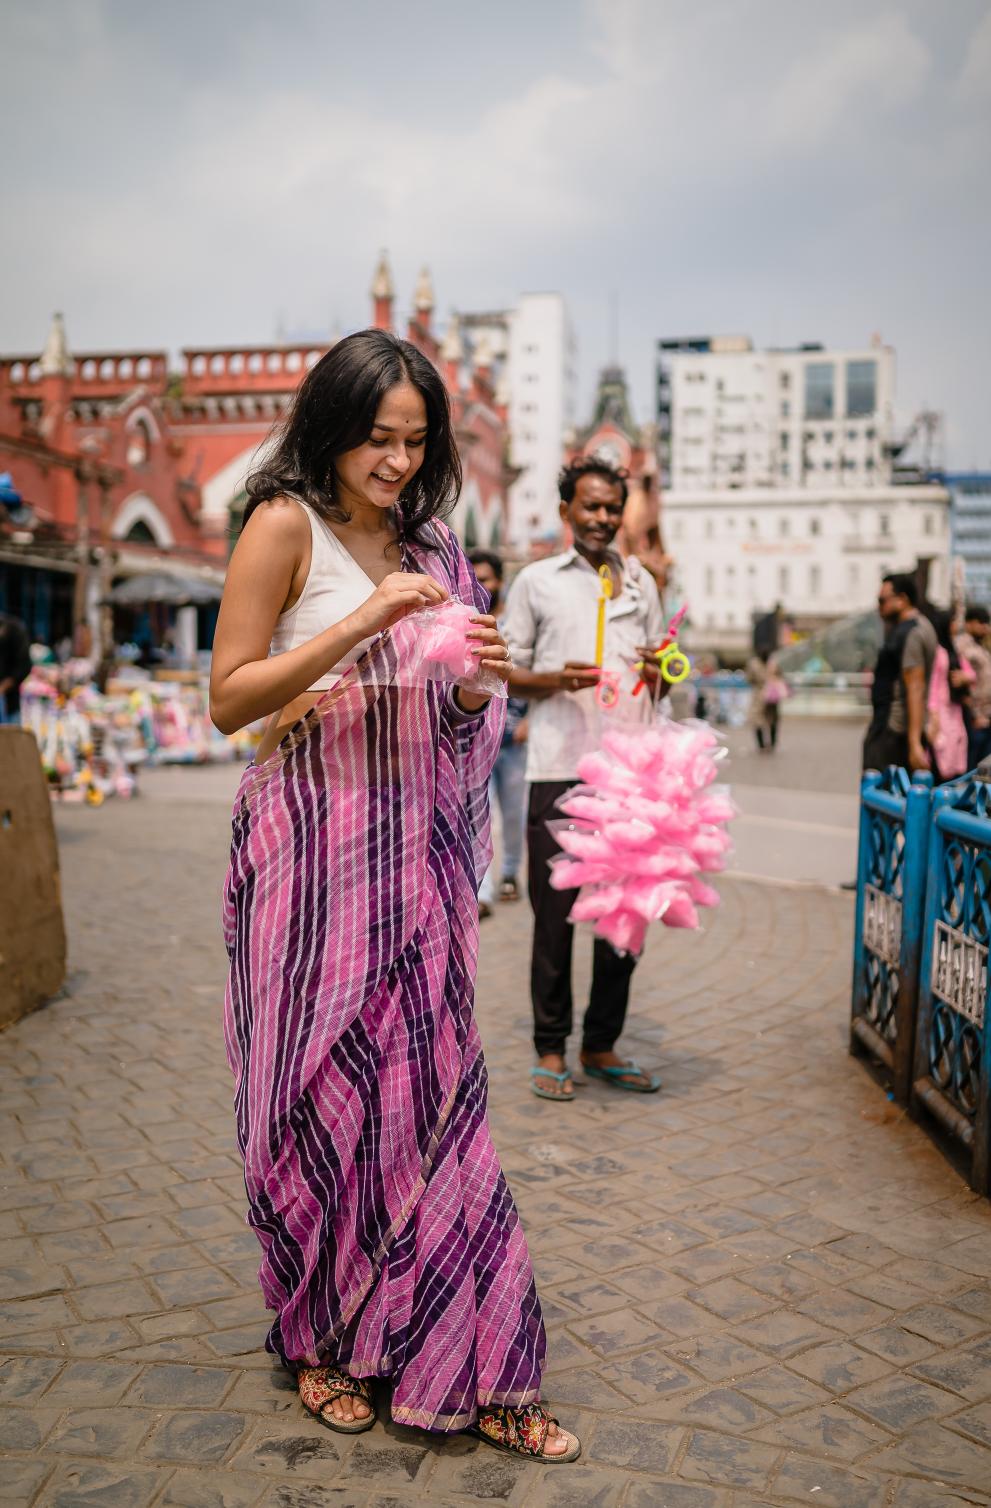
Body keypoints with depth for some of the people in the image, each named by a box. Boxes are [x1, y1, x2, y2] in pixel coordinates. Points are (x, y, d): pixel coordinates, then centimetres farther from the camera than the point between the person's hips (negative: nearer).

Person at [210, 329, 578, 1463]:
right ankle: (321, 1339, 26)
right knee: (317, 1091, 5)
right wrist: (363, 623, -18)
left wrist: (478, 681, -5)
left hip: (413, 851, 5)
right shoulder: (287, 525, -4)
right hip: (311, 840, -5)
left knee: (429, 1088, 5)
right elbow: (228, 698, -9)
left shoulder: (428, 544, 14)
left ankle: (466, 1368, 16)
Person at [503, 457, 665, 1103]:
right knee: (556, 911, 0)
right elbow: (507, 672, 6)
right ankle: (551, 1049, 12)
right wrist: (556, 679, -13)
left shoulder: (642, 583, 17)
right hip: (559, 767, -3)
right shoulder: (536, 581, 7)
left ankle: (603, 1045, 20)